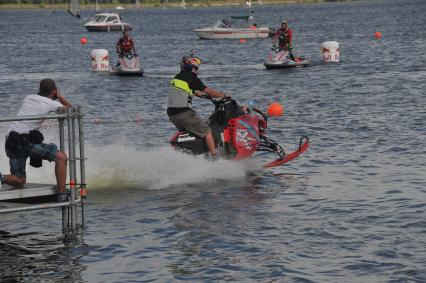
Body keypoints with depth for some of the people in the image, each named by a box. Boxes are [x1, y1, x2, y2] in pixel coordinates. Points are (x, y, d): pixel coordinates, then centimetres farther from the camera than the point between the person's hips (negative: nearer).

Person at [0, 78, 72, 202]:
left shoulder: (28, 98, 18)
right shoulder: (50, 104, 0)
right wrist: (59, 96, 30)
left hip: (10, 142, 7)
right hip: (26, 141, -7)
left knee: (19, 181, 16)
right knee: (61, 157, -1)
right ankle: (62, 195, -3)